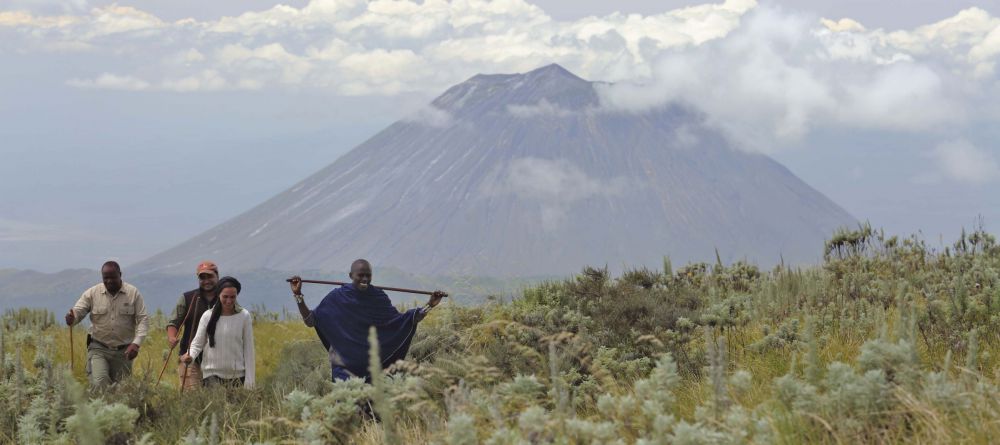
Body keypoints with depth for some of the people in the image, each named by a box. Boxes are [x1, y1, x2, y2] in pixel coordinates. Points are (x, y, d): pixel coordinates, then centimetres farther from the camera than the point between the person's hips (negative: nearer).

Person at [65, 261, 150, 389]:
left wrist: (136, 343, -18)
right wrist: (71, 319, -30)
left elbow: (143, 319, -3)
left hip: (124, 351, 1)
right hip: (98, 349, -1)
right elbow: (77, 312, -4)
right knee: (98, 384, -20)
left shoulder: (133, 293, -1)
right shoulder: (92, 293, 0)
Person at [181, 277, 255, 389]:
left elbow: (248, 349, 0)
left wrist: (249, 381, -2)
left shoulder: (244, 316, -1)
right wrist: (190, 355, -18)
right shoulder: (207, 316, 0)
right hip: (212, 374, 0)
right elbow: (197, 343, 5)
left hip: (237, 375, 0)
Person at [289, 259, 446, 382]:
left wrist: (429, 305, -2)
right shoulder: (337, 298, -3)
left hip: (372, 366, 2)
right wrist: (298, 295, -10)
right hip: (345, 366, -2)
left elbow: (401, 322, 5)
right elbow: (310, 320, 0)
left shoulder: (378, 298, 1)